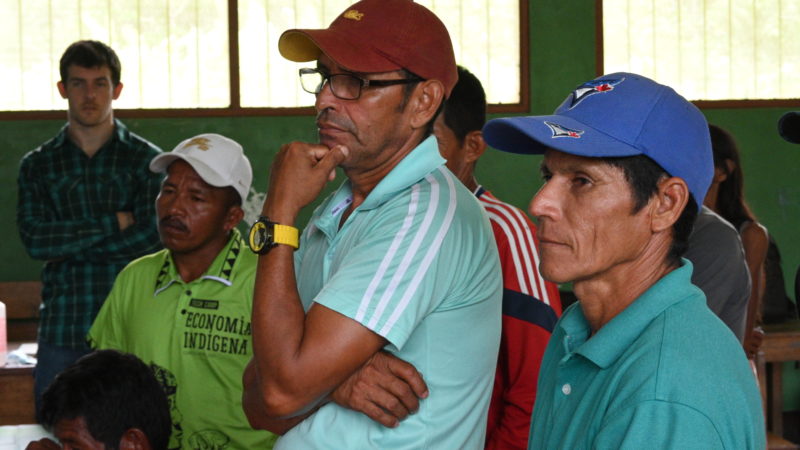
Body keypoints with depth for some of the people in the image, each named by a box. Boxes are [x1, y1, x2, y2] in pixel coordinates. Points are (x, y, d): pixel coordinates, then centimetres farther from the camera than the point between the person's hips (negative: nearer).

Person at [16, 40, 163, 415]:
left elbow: (152, 237, -8)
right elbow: (34, 240, -5)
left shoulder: (147, 160, 4)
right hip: (62, 331, 2)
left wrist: (68, 247, -7)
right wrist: (114, 223, -10)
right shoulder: (37, 166, 10)